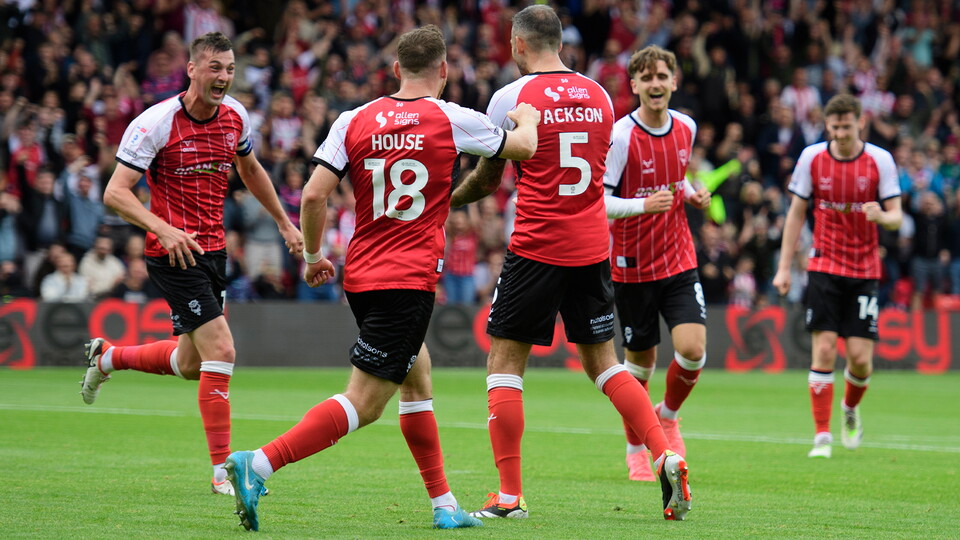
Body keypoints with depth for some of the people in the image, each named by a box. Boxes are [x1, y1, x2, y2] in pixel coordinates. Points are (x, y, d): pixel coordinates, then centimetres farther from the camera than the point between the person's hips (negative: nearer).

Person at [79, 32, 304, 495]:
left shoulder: (235, 117, 3)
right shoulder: (155, 123, -16)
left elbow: (250, 169, 23)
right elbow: (115, 192, -18)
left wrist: (284, 222, 23)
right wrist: (163, 229, -31)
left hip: (212, 249, 7)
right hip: (172, 252, -7)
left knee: (190, 364, 15)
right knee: (221, 350, -17)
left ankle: (107, 356, 42)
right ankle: (222, 470, -11)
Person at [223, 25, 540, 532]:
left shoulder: (354, 121, 3)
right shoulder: (453, 120, -4)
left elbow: (314, 194, -4)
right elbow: (524, 146, 12)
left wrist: (313, 255, 12)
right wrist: (527, 116, 35)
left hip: (361, 276, 6)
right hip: (411, 281, -6)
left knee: (417, 380, 22)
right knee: (362, 404, -8)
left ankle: (444, 505, 24)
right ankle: (258, 464, -23)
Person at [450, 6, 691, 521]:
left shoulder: (512, 97, -6)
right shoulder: (598, 95, 9)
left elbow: (487, 179, 3)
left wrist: (449, 199, 23)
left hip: (536, 247, -5)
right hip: (592, 246, 5)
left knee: (504, 363, 3)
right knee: (603, 361, 14)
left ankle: (509, 495, -2)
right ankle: (667, 457, -2)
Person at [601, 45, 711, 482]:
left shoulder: (686, 128, 3)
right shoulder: (621, 136, -15)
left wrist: (691, 195, 2)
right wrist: (643, 204, -31)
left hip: (679, 260, 4)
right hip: (632, 264, -4)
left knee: (693, 350, -12)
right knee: (640, 361, 6)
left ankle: (668, 415, 19)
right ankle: (636, 448, 27)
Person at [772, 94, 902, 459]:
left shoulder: (880, 160, -4)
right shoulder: (812, 158, -1)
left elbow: (896, 216, -2)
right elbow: (797, 212, 7)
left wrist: (883, 216, -27)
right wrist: (784, 267, 4)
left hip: (864, 269, 0)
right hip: (824, 266, 0)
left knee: (860, 357, -5)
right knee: (824, 348, -11)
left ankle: (851, 409, 28)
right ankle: (822, 436, -7)